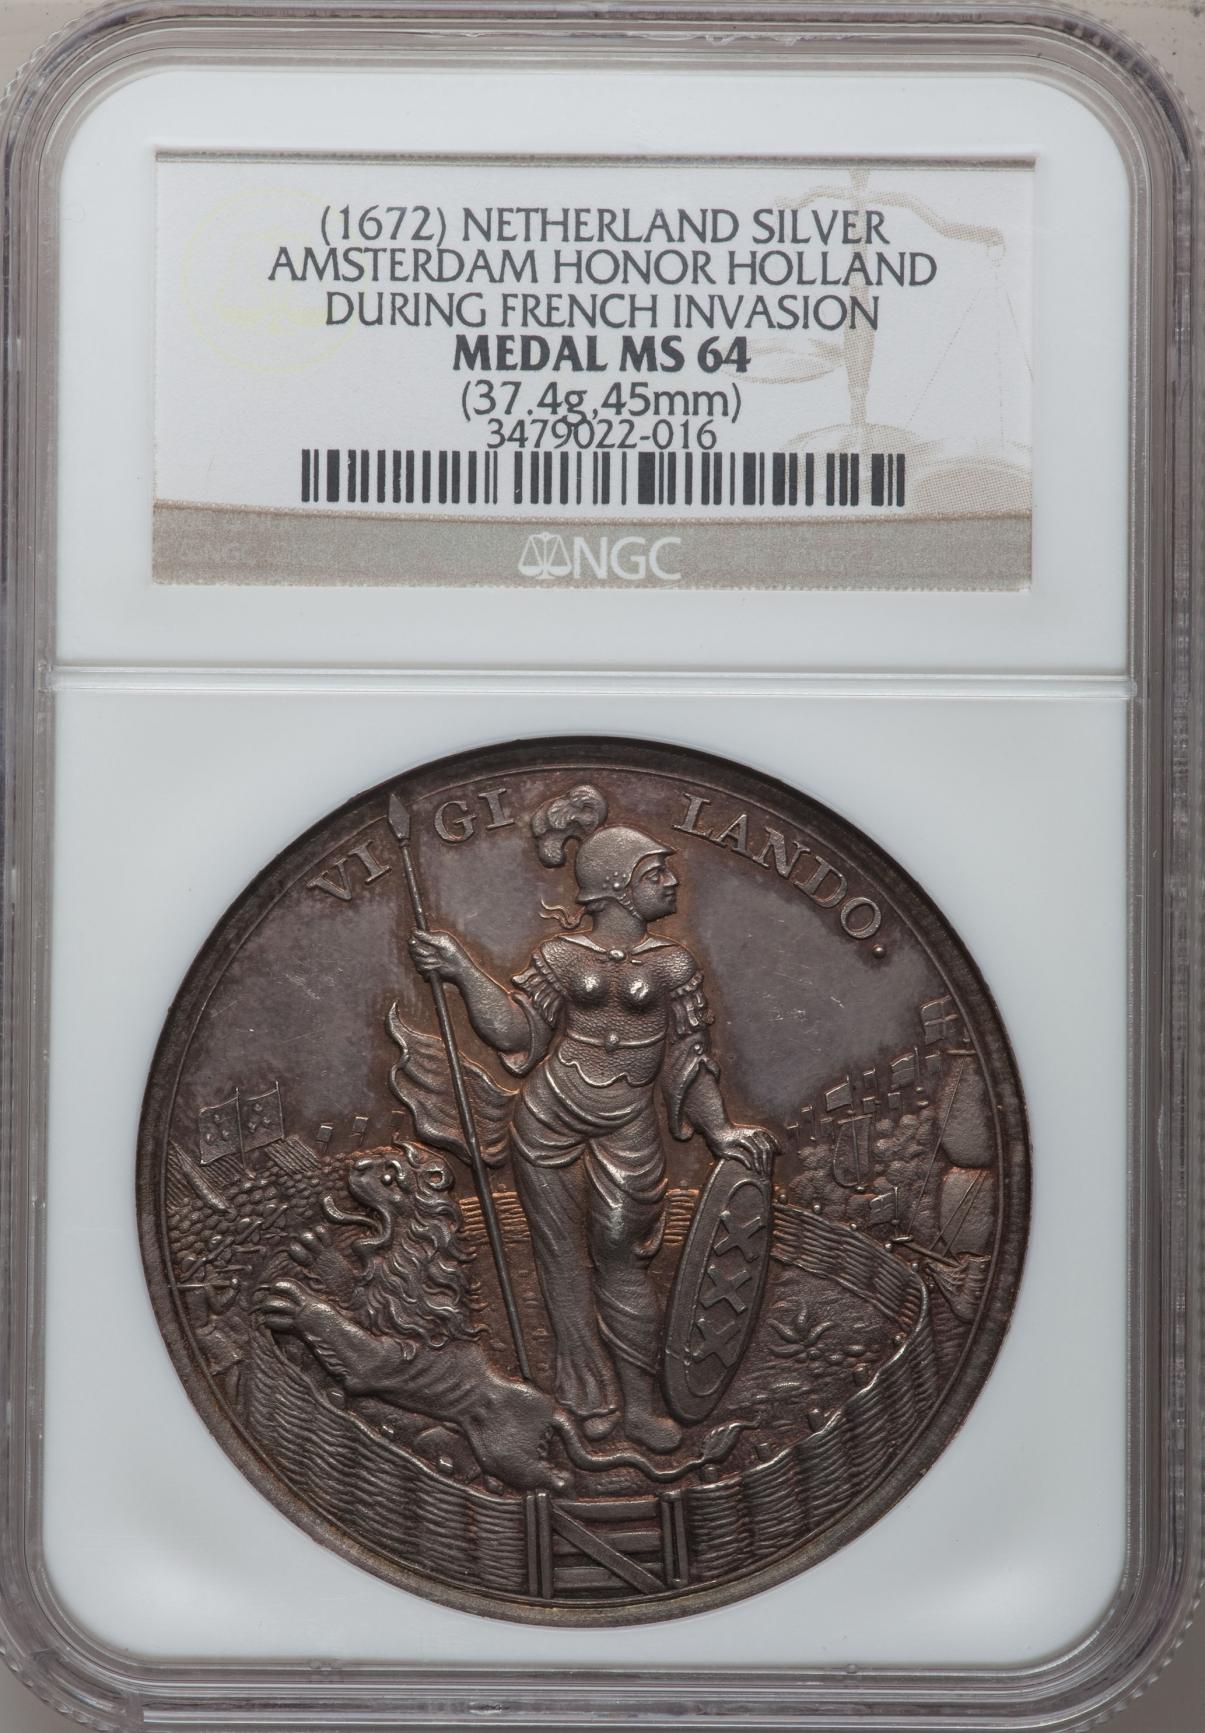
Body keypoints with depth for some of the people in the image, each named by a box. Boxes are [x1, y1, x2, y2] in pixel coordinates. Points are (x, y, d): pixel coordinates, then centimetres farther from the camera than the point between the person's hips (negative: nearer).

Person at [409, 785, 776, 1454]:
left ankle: (640, 1404, 11)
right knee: (563, 1255, 7)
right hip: (548, 1121, 0)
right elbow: (519, 1033, -2)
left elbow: (689, 1057, 3)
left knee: (620, 1259, 0)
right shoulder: (562, 956, 1)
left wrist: (719, 1128, -10)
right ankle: (592, 1396, 19)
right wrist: (464, 970, -11)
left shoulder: (672, 964, 4)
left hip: (627, 1129, 0)